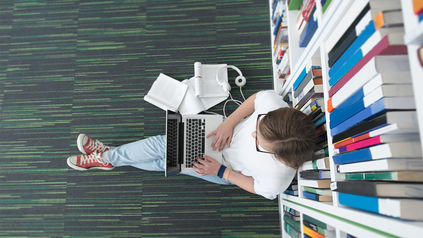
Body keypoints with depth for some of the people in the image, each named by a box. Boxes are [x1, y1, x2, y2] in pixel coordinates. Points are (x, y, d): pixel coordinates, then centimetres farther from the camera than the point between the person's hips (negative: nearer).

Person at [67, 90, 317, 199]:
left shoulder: (277, 180, -38)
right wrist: (229, 123, -24)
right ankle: (108, 155, 21)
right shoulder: (272, 102, -37)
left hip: (227, 170, -3)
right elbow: (254, 99, -15)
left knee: (167, 160, -3)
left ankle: (108, 158, 21)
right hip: (225, 129, 4)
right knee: (163, 143, -1)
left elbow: (256, 186, -16)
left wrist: (221, 171, -17)